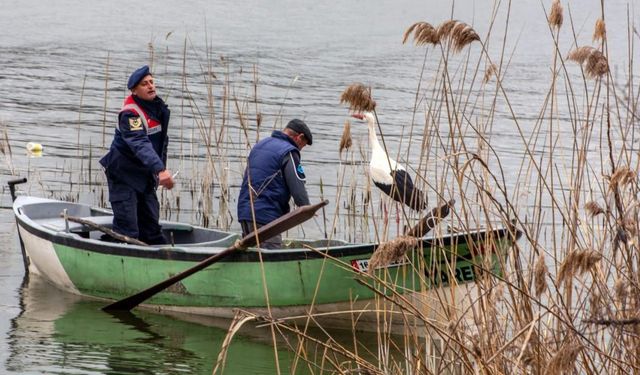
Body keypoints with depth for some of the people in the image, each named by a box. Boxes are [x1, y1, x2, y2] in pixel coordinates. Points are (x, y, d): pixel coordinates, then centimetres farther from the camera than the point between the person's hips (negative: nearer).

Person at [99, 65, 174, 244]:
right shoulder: (130, 113, -22)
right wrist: (160, 169, -49)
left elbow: (162, 142, 19)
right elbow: (140, 144, -37)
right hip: (124, 176, -8)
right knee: (127, 229, -11)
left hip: (145, 176, 8)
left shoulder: (159, 108, 7)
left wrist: (161, 171, 14)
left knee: (151, 226, 13)